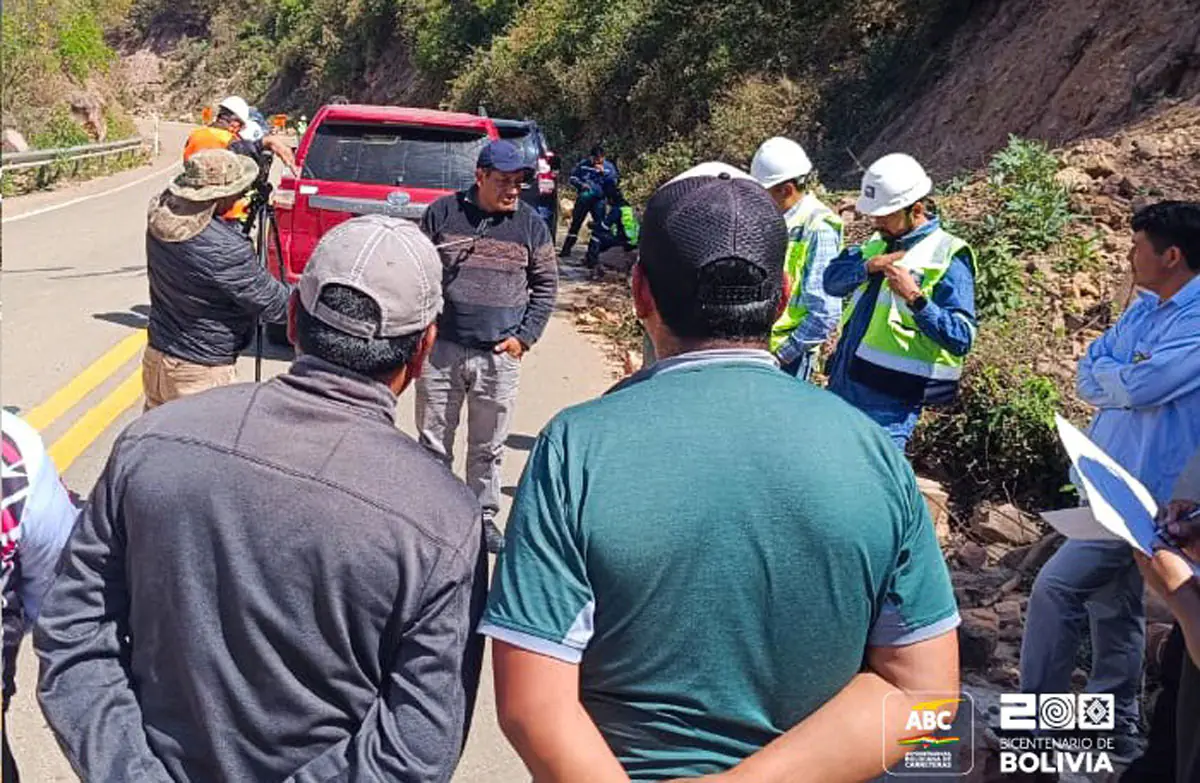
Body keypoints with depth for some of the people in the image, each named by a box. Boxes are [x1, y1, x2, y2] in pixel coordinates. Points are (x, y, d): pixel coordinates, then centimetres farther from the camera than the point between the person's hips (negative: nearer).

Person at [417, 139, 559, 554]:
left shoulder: (531, 224, 4)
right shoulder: (442, 213, 1)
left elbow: (546, 284, 9)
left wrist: (525, 336, 0)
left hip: (500, 356, 0)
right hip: (441, 349, 0)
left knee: (489, 446, 10)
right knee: (433, 442, 9)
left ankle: (484, 514, 24)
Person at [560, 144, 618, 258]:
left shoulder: (609, 167, 1)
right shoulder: (583, 164, 0)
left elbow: (614, 182, -8)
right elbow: (572, 178, 4)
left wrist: (603, 172, -19)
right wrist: (581, 184, -14)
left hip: (598, 200, 0)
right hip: (583, 198, 0)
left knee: (599, 225, -2)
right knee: (575, 223, 4)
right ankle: (566, 249, 10)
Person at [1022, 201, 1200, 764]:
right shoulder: (1144, 308, 10)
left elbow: (1139, 385, -27)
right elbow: (1087, 379, 7)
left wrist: (1112, 376, -6)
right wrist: (1127, 378, -13)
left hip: (1144, 494, -9)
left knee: (1056, 587, -11)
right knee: (1112, 606, 17)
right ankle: (1116, 728, 32)